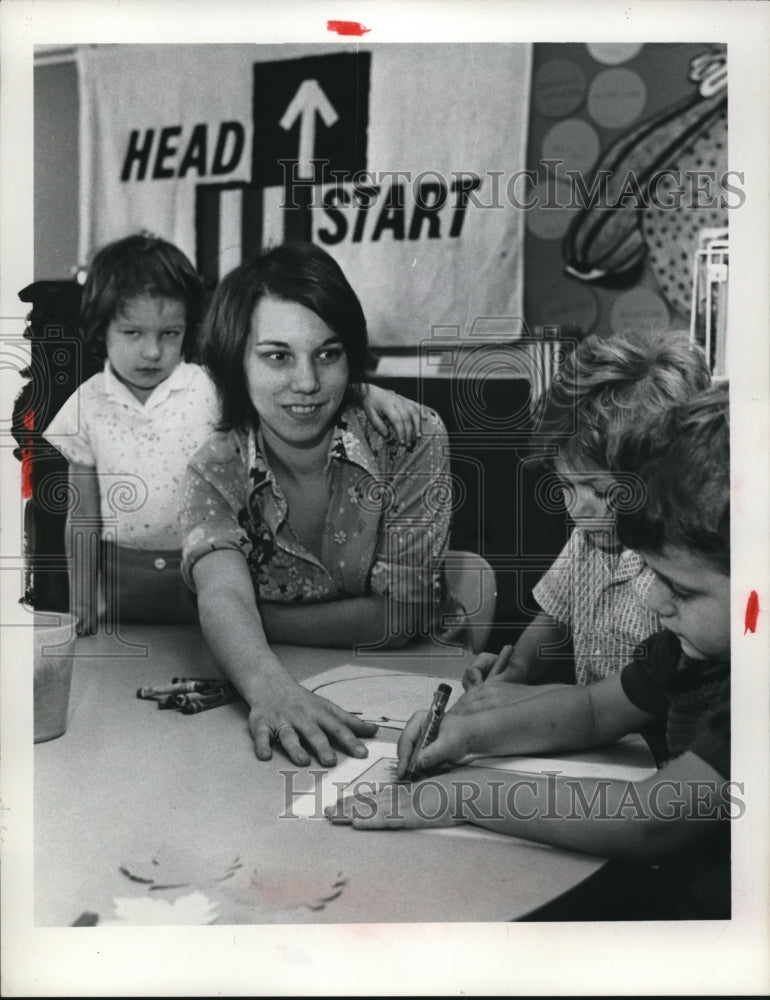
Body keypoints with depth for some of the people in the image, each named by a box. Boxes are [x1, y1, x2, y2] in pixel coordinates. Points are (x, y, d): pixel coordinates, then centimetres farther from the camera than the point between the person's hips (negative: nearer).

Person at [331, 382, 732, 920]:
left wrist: (468, 794, -19)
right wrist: (474, 731, -2)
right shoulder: (700, 638, 2)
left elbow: (650, 822, -29)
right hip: (676, 890, 7)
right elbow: (596, 709, 15)